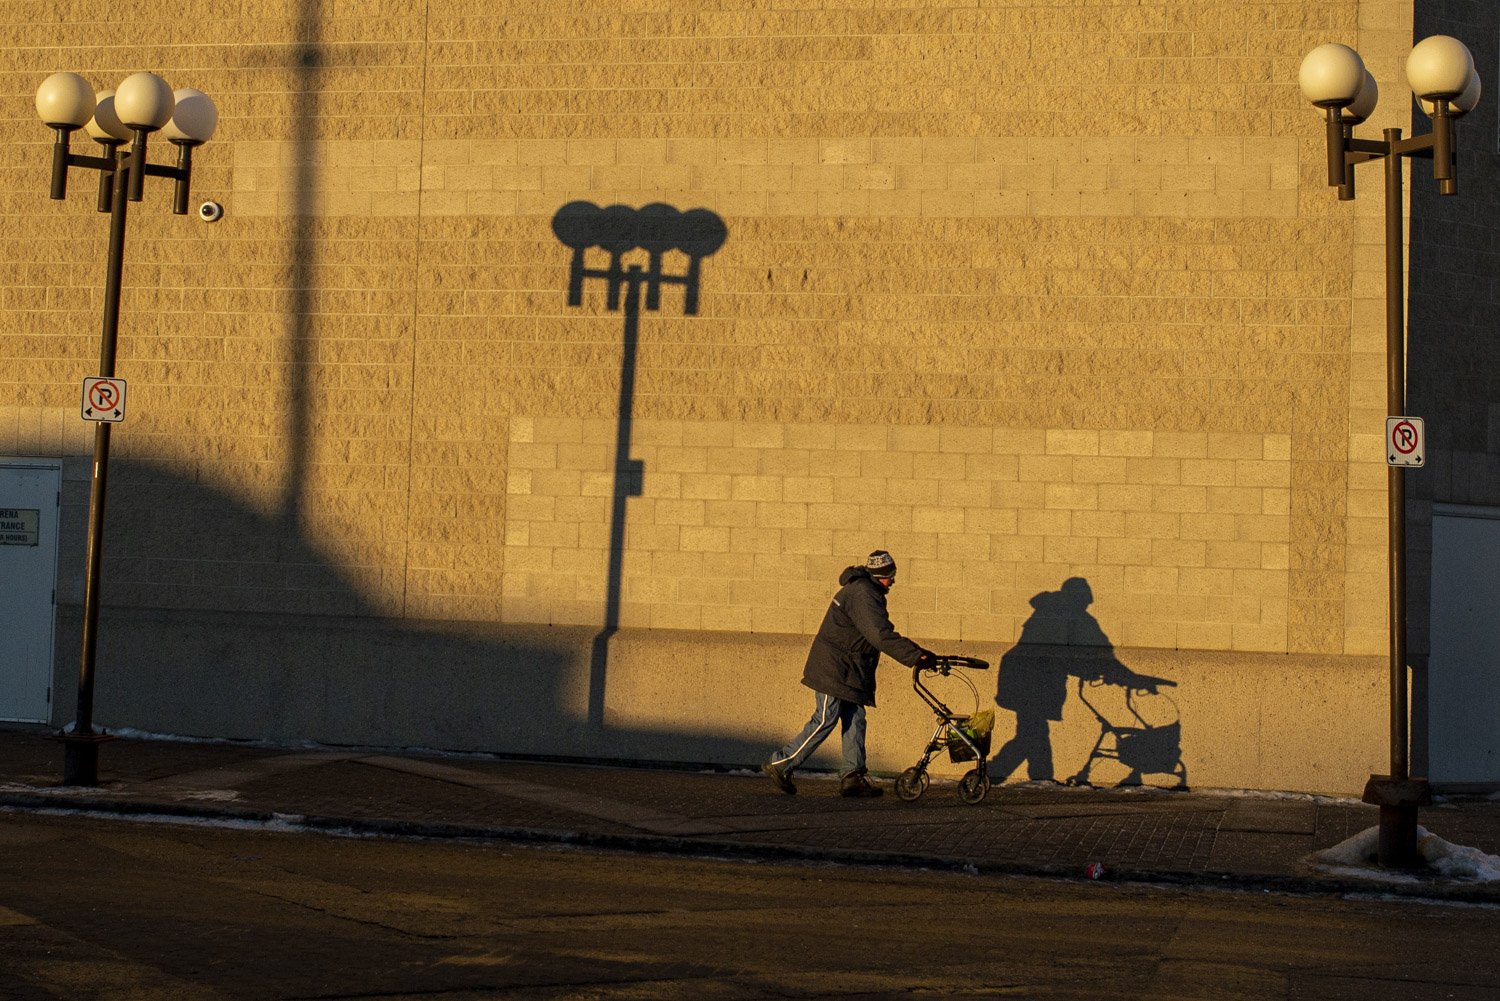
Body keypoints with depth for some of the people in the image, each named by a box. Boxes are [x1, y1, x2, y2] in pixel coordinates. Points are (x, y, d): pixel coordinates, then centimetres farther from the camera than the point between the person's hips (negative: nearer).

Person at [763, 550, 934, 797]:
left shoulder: (868, 592, 15)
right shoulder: (862, 594, -20)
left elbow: (882, 634, 20)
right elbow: (881, 636, -30)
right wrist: (916, 656, -32)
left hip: (849, 672, 10)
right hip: (833, 670, -10)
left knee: (855, 719, 6)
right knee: (825, 721, -8)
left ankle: (853, 776, 6)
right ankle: (780, 765, -3)